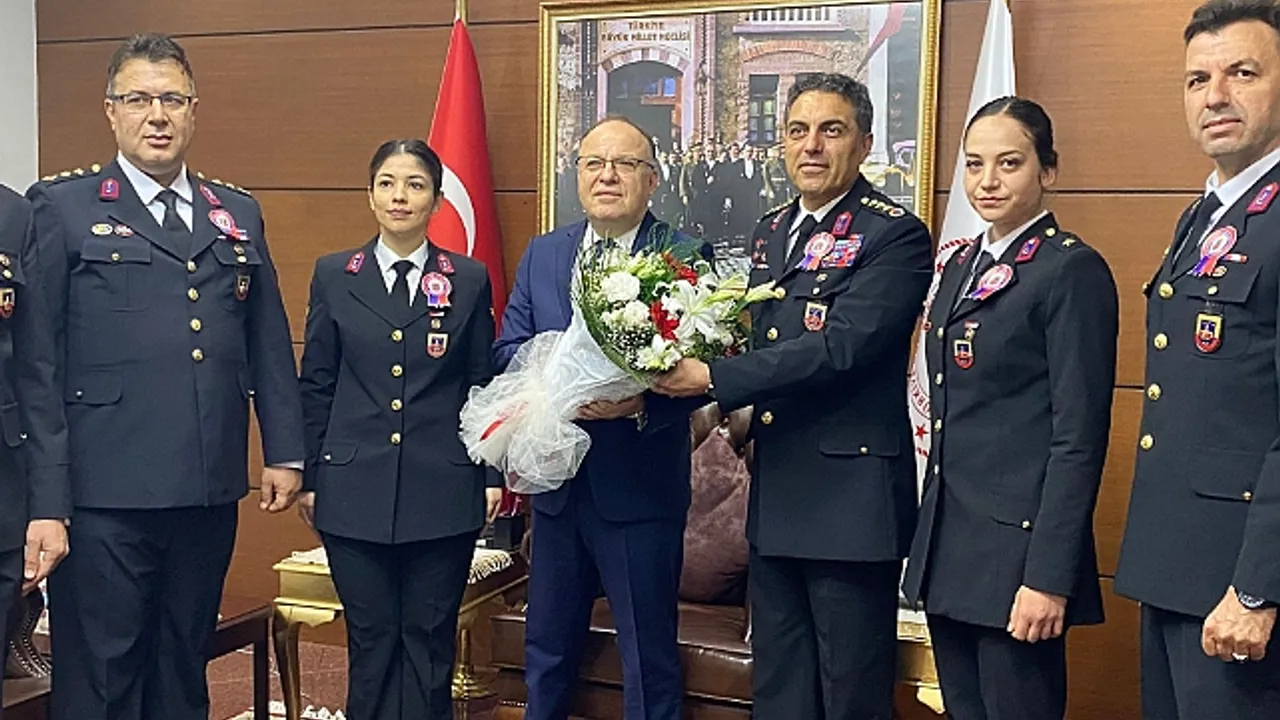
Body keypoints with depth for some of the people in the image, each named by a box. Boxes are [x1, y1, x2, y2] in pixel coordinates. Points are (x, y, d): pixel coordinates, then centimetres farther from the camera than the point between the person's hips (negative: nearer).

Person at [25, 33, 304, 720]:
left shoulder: (238, 214, 13)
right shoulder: (61, 207, 0)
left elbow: (269, 345, 14)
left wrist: (284, 452, 9)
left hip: (210, 491, 4)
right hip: (105, 493, -4)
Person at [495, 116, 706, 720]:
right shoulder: (541, 254, 8)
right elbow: (507, 348, 4)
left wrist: (642, 402, -29)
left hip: (641, 488, -4)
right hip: (557, 483, 5)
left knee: (649, 658, 8)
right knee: (547, 648, 19)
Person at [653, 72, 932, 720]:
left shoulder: (896, 235, -10)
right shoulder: (770, 232, 14)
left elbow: (841, 346, -21)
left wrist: (714, 378, -20)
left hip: (850, 493, -7)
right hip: (774, 494, 7)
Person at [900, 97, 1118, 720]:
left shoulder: (1073, 270, -10)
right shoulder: (960, 266, 13)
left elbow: (1079, 437, -15)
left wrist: (1049, 577, -18)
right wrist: (927, 541, 14)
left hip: (1018, 550, -7)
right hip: (947, 549, 8)